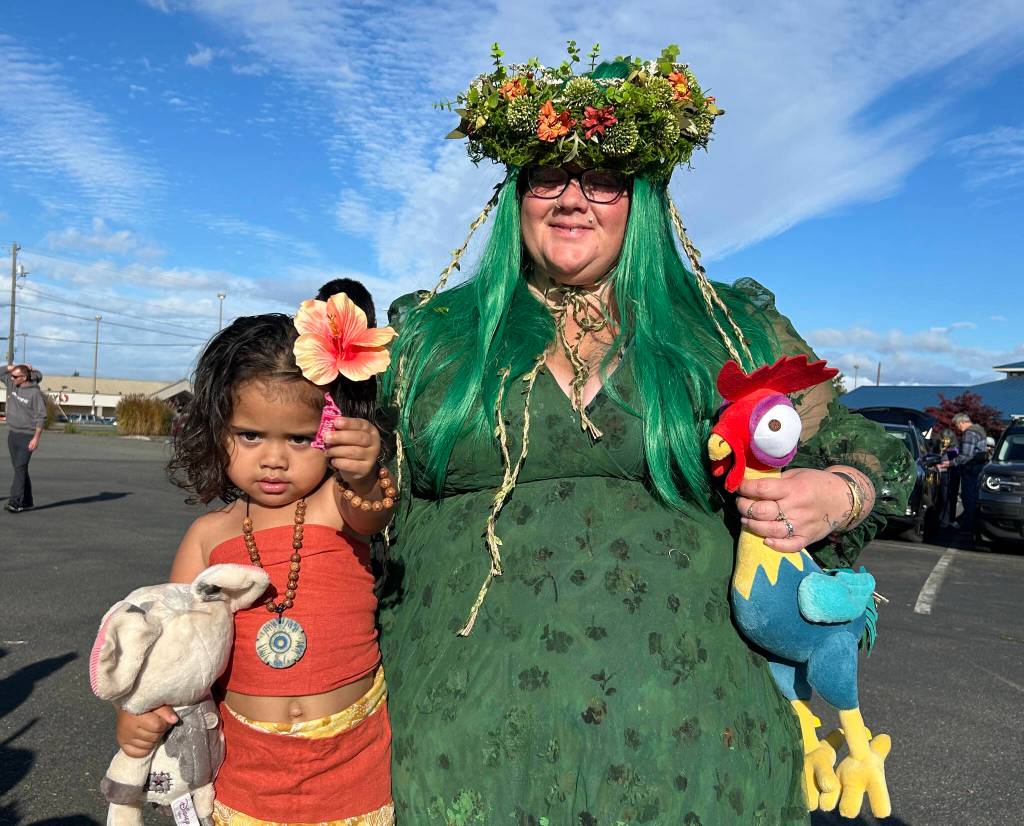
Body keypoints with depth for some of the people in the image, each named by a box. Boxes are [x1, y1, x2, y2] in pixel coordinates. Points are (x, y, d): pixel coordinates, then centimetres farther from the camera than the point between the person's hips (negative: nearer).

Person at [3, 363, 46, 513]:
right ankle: (27, 502, 16)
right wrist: (14, 367, 2)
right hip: (12, 434, 7)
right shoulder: (12, 385, 6)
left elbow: (41, 417, -15)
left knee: (20, 468, -12)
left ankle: (15, 502, -15)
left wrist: (36, 438, -20)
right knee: (19, 468, 10)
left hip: (27, 436, -7)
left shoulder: (35, 393, -13)